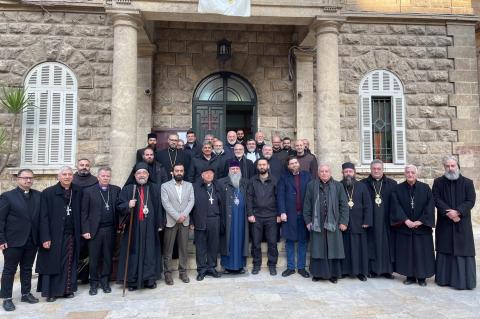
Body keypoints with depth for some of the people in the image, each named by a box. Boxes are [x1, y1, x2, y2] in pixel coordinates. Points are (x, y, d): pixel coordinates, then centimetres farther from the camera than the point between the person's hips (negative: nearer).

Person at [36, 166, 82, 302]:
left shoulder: (78, 191, 4)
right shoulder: (48, 193, -4)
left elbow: (80, 213, 9)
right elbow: (43, 217, -6)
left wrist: (80, 232, 3)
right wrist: (45, 238, -11)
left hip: (71, 235, 3)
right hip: (54, 235, -2)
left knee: (69, 264, 8)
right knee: (52, 263, 5)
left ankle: (67, 289, 20)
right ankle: (50, 292, 18)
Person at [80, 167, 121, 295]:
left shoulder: (116, 190, 6)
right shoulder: (88, 191, 1)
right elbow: (84, 212, -1)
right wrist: (85, 230, -6)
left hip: (110, 229, 2)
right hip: (94, 230, -1)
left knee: (108, 257, 9)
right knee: (94, 258, 6)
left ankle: (105, 282, 24)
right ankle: (94, 283, 21)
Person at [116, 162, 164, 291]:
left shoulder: (155, 188, 9)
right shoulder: (128, 189, 5)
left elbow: (159, 207, 8)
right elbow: (119, 206, 1)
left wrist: (160, 224, 3)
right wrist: (128, 205, -20)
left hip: (150, 227, 1)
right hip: (133, 227, -1)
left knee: (150, 253, 4)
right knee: (133, 254, 2)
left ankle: (150, 279, 15)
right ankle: (132, 280, 13)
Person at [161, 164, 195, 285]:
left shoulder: (189, 185, 12)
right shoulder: (165, 186, 2)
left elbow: (191, 201, 2)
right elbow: (166, 203, -7)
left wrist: (184, 215, -12)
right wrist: (177, 217, -14)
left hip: (184, 221, 2)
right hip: (170, 221, -2)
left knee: (184, 248, 6)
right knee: (168, 249, 2)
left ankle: (183, 272, 16)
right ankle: (167, 273, 11)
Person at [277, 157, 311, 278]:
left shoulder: (307, 176, 7)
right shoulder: (284, 178, 5)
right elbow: (280, 196, -1)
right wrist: (282, 212, -11)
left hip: (304, 213, 1)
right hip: (289, 214, -1)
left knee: (303, 241, 7)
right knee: (289, 241, 5)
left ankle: (301, 267, 17)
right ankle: (290, 267, 15)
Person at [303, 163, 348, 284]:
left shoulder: (338, 186, 5)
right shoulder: (311, 185, 4)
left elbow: (344, 205, 4)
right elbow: (307, 204, 5)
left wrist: (343, 221, -2)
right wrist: (308, 220, 1)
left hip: (333, 223, 0)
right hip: (316, 223, 0)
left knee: (333, 249, 5)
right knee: (317, 249, 5)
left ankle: (333, 274, 17)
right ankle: (317, 273, 17)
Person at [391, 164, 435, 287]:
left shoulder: (425, 188, 0)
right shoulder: (398, 189, 0)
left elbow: (430, 206, -5)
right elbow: (396, 206, -7)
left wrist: (420, 221, -13)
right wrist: (406, 220, -16)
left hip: (422, 227, 0)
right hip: (404, 227, 0)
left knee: (422, 252, 4)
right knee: (406, 252, 5)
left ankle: (422, 277, 17)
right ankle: (410, 276, 16)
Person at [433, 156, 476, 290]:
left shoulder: (467, 183, 2)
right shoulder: (438, 182, 4)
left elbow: (471, 201, -5)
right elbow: (436, 199, -4)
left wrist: (458, 212, -18)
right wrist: (448, 213, -16)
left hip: (462, 224, -1)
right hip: (444, 224, 1)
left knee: (462, 251, 0)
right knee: (445, 251, 6)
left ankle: (463, 280, 9)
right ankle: (444, 278, 15)